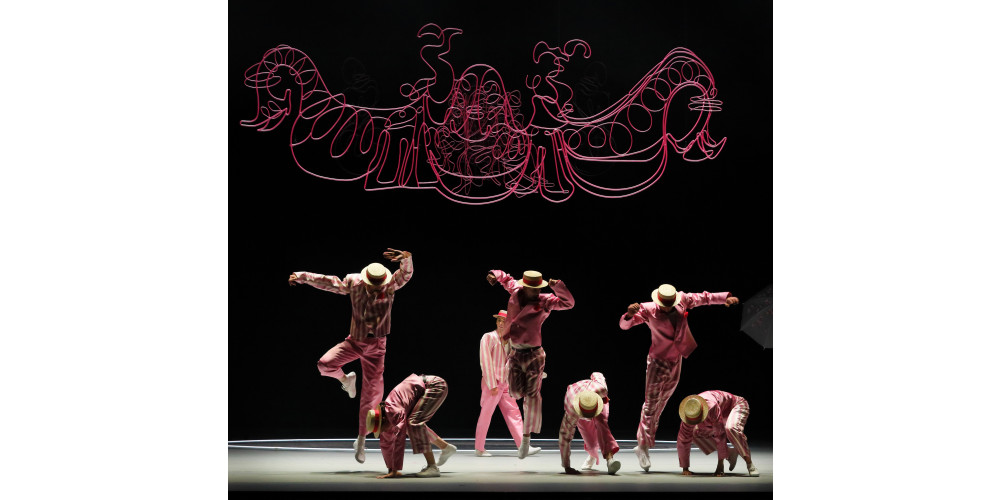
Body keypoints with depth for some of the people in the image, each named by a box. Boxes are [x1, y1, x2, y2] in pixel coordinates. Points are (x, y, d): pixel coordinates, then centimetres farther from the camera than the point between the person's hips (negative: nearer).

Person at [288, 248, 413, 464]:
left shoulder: (390, 286, -12)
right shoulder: (353, 283, -8)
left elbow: (406, 274, -28)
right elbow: (328, 282, -4)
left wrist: (406, 258, -50)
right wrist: (301, 276, -10)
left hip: (376, 346, -1)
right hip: (354, 341, 1)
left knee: (371, 394, -2)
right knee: (325, 364, -21)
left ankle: (361, 440, 10)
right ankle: (346, 380, 14)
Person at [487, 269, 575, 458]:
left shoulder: (545, 301, -7)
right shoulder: (515, 291, 2)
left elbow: (568, 303, -16)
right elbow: (505, 278, 20)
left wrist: (557, 286, -27)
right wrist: (495, 275, 0)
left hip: (533, 353, -3)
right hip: (515, 352, 3)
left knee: (531, 395, -3)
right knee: (515, 392, -3)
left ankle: (526, 437, 5)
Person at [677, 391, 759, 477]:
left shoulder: (712, 406, -43)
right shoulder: (689, 413, -24)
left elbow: (719, 434, -39)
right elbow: (683, 439, -19)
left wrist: (720, 464, -35)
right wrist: (685, 468, -19)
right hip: (723, 413, 7)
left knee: (731, 428, -38)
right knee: (696, 433, -6)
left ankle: (750, 464, -28)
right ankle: (731, 453, 5)